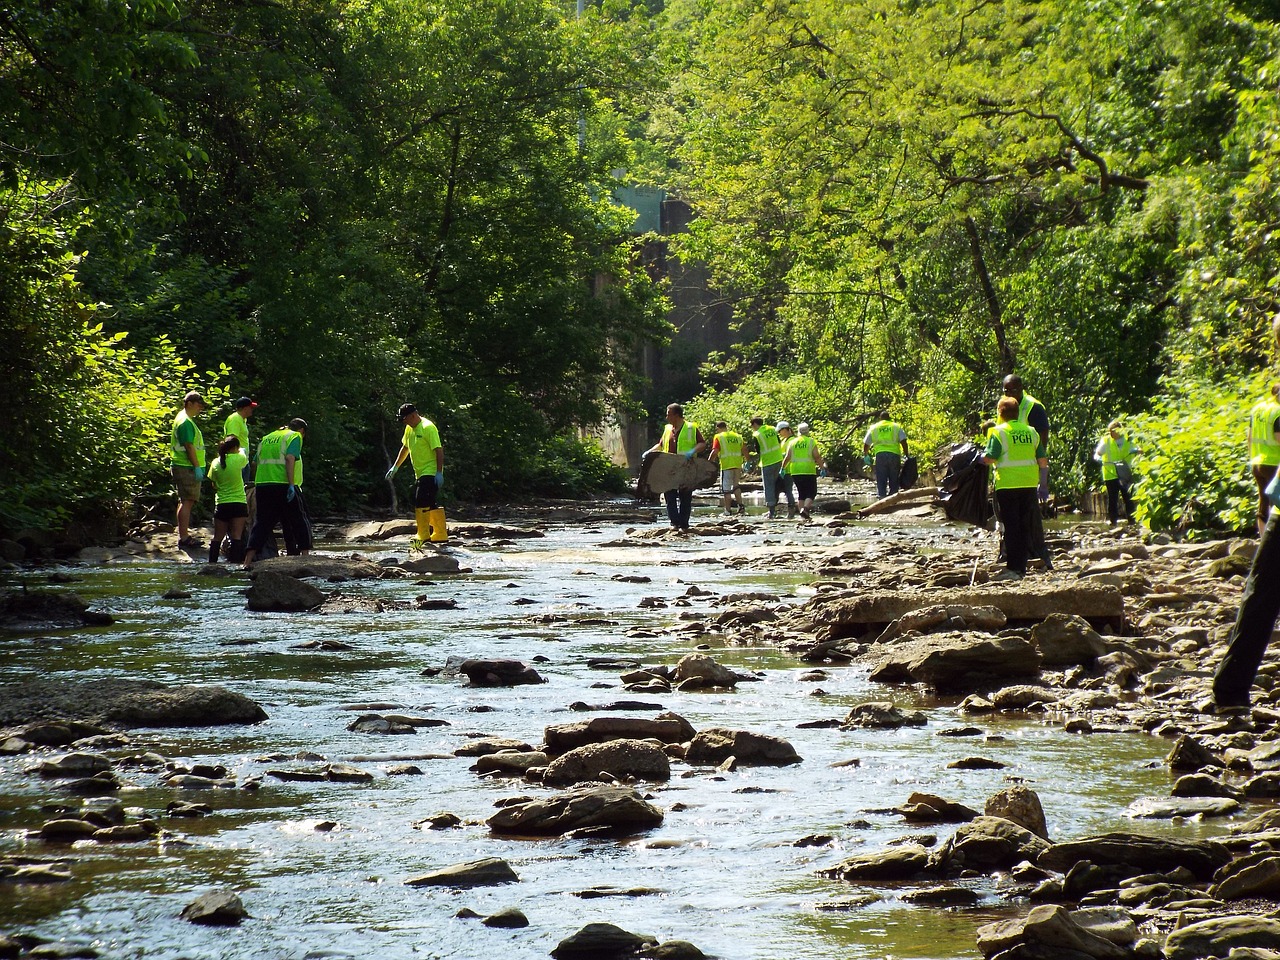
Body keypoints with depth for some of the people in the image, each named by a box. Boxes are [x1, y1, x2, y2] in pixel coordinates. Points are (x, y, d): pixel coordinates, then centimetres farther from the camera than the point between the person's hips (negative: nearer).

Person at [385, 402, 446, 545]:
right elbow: (405, 448, 27)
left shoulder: (428, 427, -15)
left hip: (430, 473, -9)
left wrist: (439, 473, -24)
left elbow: (438, 450, -19)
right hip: (419, 473, 9)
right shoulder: (410, 429, 12)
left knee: (422, 503, -15)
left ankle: (423, 536, -14)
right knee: (432, 505, 11)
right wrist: (395, 467, 26)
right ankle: (441, 534, 16)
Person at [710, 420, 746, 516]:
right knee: (736, 486, 19)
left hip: (726, 466, -5)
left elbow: (715, 452, -12)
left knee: (726, 489, 1)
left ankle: (728, 510, 1)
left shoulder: (718, 437, -3)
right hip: (738, 465, 5)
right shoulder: (738, 436, 13)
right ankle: (741, 505, 7)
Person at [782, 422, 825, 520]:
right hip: (808, 471, -4)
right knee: (811, 492, 3)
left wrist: (782, 468, 14)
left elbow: (787, 458, 4)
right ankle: (805, 508, -21)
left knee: (801, 493, 12)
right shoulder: (811, 442, -2)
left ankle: (803, 515, 8)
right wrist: (822, 466, 7)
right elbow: (817, 457, -5)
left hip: (795, 472, 4)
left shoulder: (793, 442, 7)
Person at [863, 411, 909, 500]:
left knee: (880, 480, 0)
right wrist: (906, 455, 6)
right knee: (894, 481, 7)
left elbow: (866, 443, 16)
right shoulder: (896, 427, 12)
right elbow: (903, 441, 1)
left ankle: (881, 497, -12)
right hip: (894, 455, 0)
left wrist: (865, 454, 33)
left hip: (880, 454, 0)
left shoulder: (874, 428, 15)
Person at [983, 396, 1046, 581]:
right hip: (1029, 483, 5)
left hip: (1007, 484, -4)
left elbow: (990, 458, -14)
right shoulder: (1031, 432, 8)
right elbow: (1042, 459, 8)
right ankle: (1022, 568, 11)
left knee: (1011, 526, -1)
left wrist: (983, 458, 7)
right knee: (1025, 526, 10)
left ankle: (1012, 568, -5)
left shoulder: (999, 432, -8)